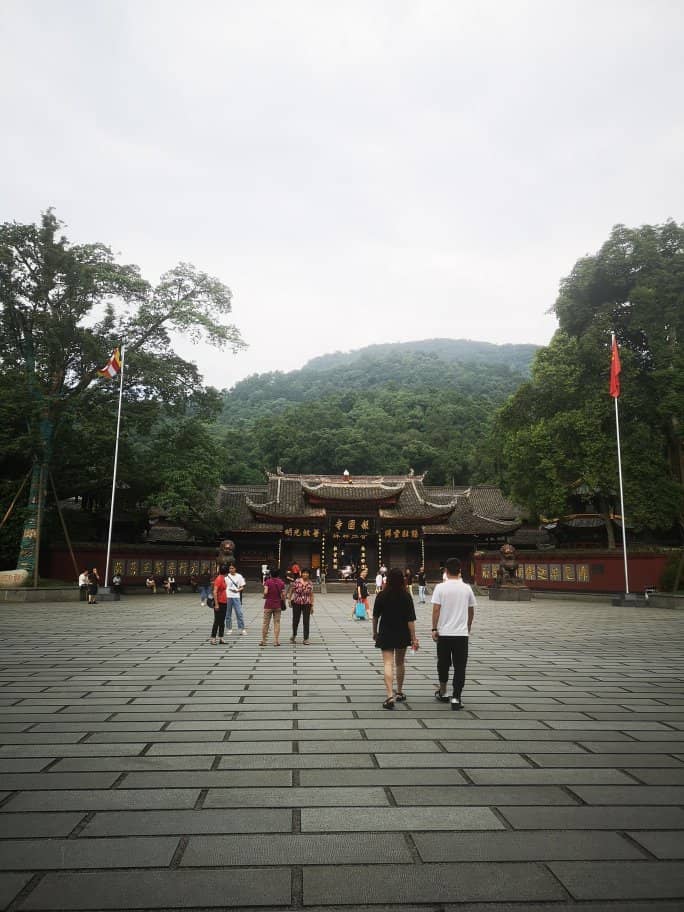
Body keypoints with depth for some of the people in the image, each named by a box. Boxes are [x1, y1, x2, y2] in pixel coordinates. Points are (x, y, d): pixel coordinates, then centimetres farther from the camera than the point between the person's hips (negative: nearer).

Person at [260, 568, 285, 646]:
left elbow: (265, 592, -18)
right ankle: (276, 641, 4)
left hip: (268, 605, -1)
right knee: (277, 623, 6)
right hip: (278, 605, 2)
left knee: (266, 623, 7)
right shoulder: (281, 582, 0)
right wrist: (283, 603, 8)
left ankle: (263, 641, 12)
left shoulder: (268, 582, -6)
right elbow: (283, 594, -4)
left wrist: (265, 596, 3)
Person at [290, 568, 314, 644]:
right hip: (296, 603, -1)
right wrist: (290, 600, 4)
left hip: (307, 604, 1)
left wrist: (312, 606, 4)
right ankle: (294, 635, 34)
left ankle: (306, 639, 7)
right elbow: (292, 591, 4)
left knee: (306, 622, -1)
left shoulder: (310, 584, 0)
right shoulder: (297, 581, -7)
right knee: (295, 620, 10)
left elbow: (311, 595, 5)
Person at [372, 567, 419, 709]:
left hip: (386, 634, -1)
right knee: (400, 663, 19)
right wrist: (414, 638, -7)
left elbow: (375, 616, 1)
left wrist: (375, 632, 15)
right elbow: (411, 619, -11)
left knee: (388, 664, -4)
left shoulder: (382, 596, -7)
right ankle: (399, 692, 32)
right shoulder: (406, 596, -10)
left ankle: (390, 695, -19)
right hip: (402, 634, 1)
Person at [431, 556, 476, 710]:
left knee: (443, 664, 15)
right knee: (460, 666, 5)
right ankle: (456, 698, 0)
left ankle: (443, 693, 29)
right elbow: (471, 611, 10)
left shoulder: (440, 587, -7)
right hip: (462, 633, 1)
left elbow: (436, 609, -11)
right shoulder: (466, 588, 1)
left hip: (444, 632, -1)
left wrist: (434, 629, -4)